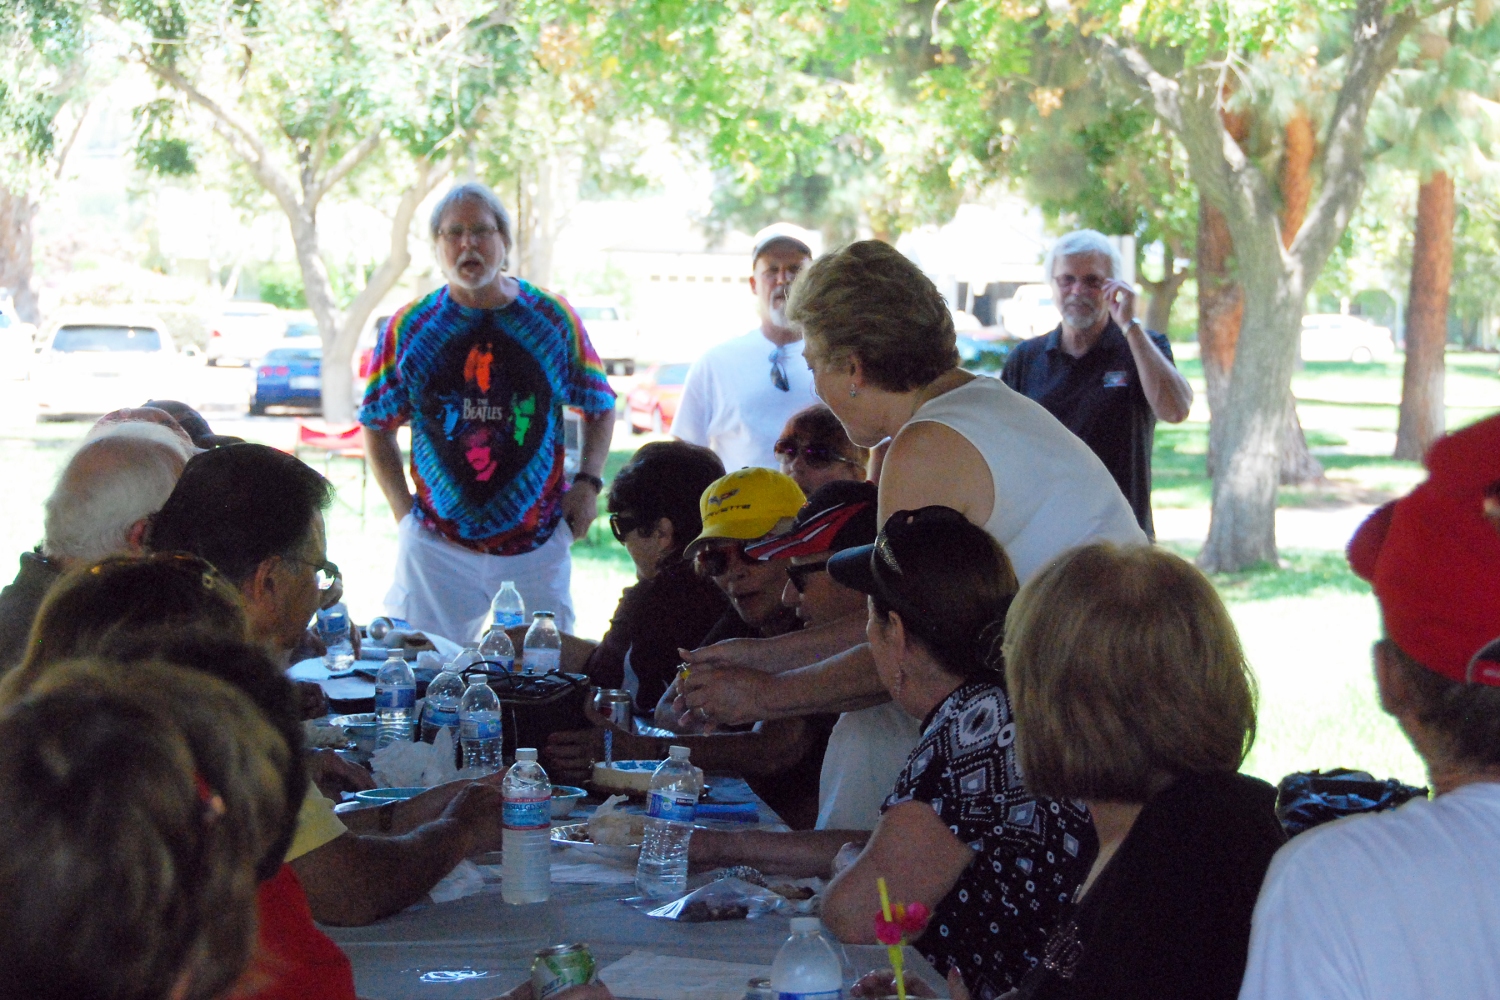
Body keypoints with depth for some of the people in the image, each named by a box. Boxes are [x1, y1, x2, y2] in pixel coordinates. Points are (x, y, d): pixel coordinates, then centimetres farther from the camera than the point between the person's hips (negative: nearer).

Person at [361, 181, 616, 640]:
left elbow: (599, 407, 13)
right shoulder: (406, 328, 2)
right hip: (437, 544, 0)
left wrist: (588, 482, -1)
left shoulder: (554, 319, 2)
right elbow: (378, 427, 11)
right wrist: (403, 509, 0)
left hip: (538, 544, 0)